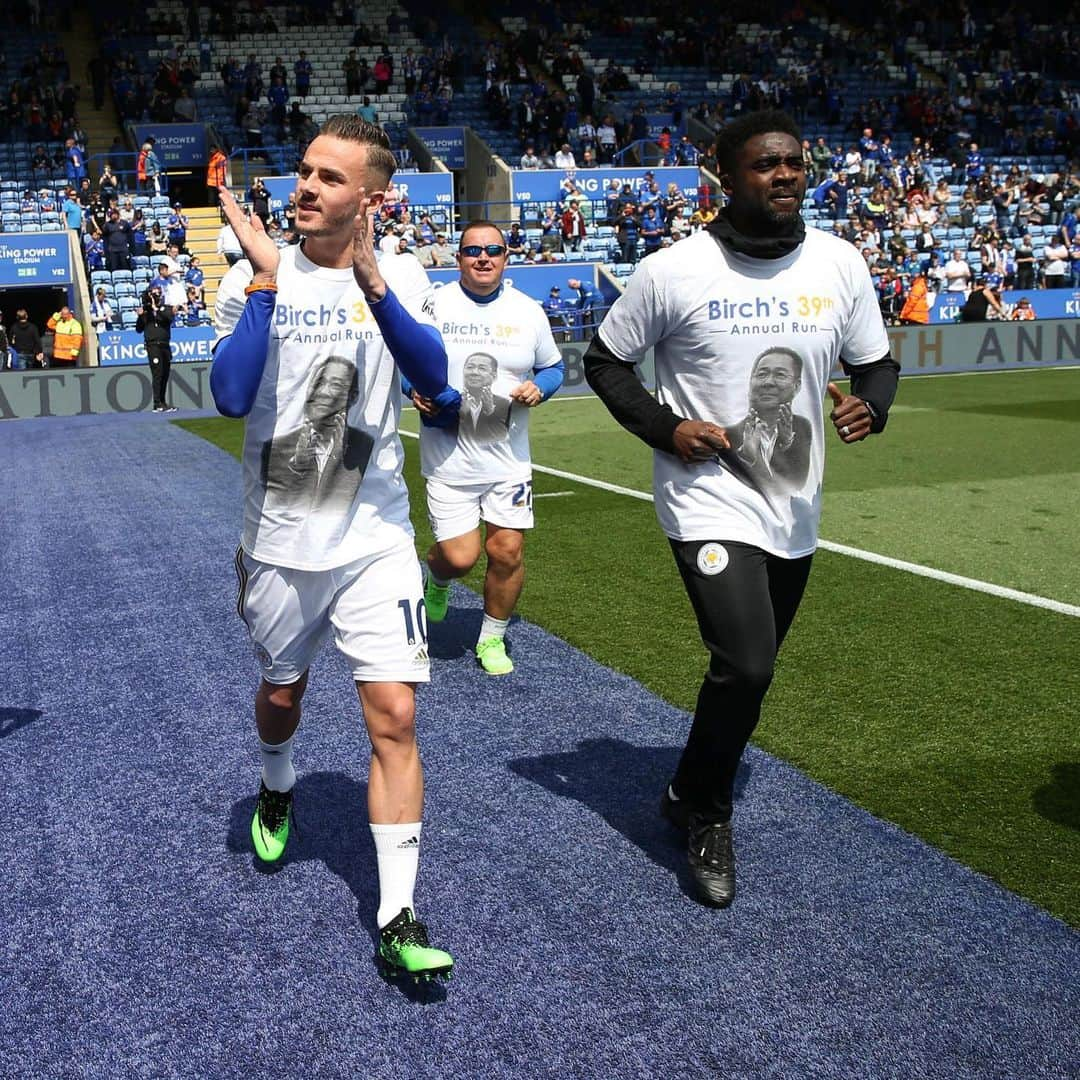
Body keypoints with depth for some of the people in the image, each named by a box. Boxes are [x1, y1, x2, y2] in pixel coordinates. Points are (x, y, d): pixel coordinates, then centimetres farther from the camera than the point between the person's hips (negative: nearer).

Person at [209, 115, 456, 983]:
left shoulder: (399, 277, -1)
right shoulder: (255, 277, -4)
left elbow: (434, 378, -19)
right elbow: (231, 398, -19)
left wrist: (372, 282, -30)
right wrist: (267, 280, -22)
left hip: (375, 541, 0)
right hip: (279, 543, 1)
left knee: (395, 717, -6)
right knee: (281, 693, 20)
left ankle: (397, 919, 3)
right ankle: (278, 790, 54)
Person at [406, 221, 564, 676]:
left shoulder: (528, 310, 3)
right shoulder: (432, 305, -4)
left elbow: (553, 366, 14)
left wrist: (538, 388, -7)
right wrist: (415, 390, -13)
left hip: (508, 459, 2)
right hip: (448, 460, -2)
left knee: (507, 552, 0)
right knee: (459, 557, -6)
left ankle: (492, 639, 23)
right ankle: (437, 580, 33)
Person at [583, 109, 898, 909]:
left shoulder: (840, 265, 1)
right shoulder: (674, 272, -10)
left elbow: (877, 362, 12)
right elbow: (606, 361, 1)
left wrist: (869, 404, -12)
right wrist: (665, 428, -14)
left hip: (795, 511, 5)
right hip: (710, 503, -5)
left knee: (749, 671, 16)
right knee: (746, 667, -18)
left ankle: (694, 795, 42)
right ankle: (706, 815, 10)